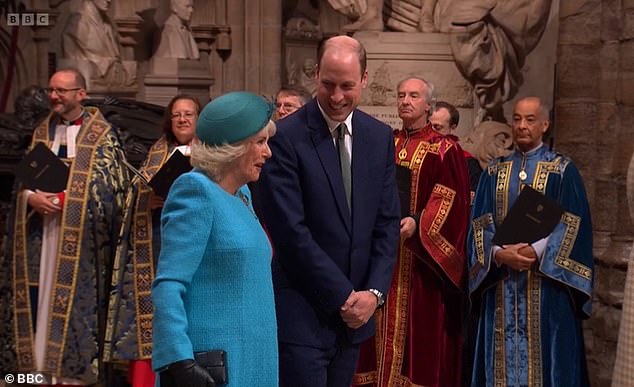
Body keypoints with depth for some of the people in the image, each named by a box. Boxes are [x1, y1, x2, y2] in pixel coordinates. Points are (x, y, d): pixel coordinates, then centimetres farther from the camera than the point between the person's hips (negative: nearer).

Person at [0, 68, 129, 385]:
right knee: (38, 297, 4)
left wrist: (63, 198, -16)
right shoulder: (42, 132, 14)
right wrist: (33, 198, -11)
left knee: (71, 299, -4)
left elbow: (107, 185, -8)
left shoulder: (101, 135, 0)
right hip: (40, 232, 5)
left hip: (77, 236, -4)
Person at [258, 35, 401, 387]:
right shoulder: (285, 137, -12)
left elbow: (387, 222, 7)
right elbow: (291, 229, -16)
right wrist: (343, 295, -12)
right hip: (303, 310, -5)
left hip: (356, 308, 6)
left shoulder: (380, 137, 6)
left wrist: (374, 292, -4)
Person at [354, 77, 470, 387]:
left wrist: (418, 223, -24)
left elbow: (450, 198, -10)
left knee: (420, 327, -1)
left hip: (422, 257, -4)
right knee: (385, 325, 7)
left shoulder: (444, 150, -1)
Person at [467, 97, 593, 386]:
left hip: (546, 281, -2)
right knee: (504, 351, 5)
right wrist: (498, 253, -14)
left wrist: (537, 251, -18)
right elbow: (480, 221, 4)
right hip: (501, 280, 3)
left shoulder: (563, 170, 2)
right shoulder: (494, 171, 10)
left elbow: (573, 222, -5)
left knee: (544, 351, 1)